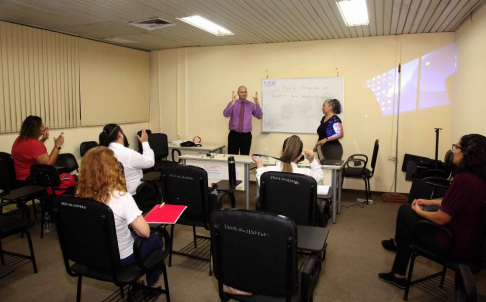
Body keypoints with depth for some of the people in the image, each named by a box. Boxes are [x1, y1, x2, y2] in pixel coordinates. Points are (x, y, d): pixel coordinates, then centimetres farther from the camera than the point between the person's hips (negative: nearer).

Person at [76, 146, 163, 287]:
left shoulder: (80, 195, -14)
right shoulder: (121, 197, -32)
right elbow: (145, 232, -27)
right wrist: (135, 228, -4)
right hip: (121, 258, -5)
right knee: (155, 240, 23)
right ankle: (148, 284, 42)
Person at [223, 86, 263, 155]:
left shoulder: (251, 105, 5)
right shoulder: (232, 104, 3)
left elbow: (259, 116, -7)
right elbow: (226, 114, -15)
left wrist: (257, 103, -19)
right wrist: (233, 103, -27)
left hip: (246, 135, 1)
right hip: (234, 135, -1)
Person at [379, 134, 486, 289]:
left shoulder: (463, 179, -29)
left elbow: (441, 219, -25)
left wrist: (419, 211, -6)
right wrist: (430, 202, 20)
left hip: (453, 244, -9)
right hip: (469, 242, 9)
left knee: (405, 211, 6)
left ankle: (397, 244, 34)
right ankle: (398, 275, 34)